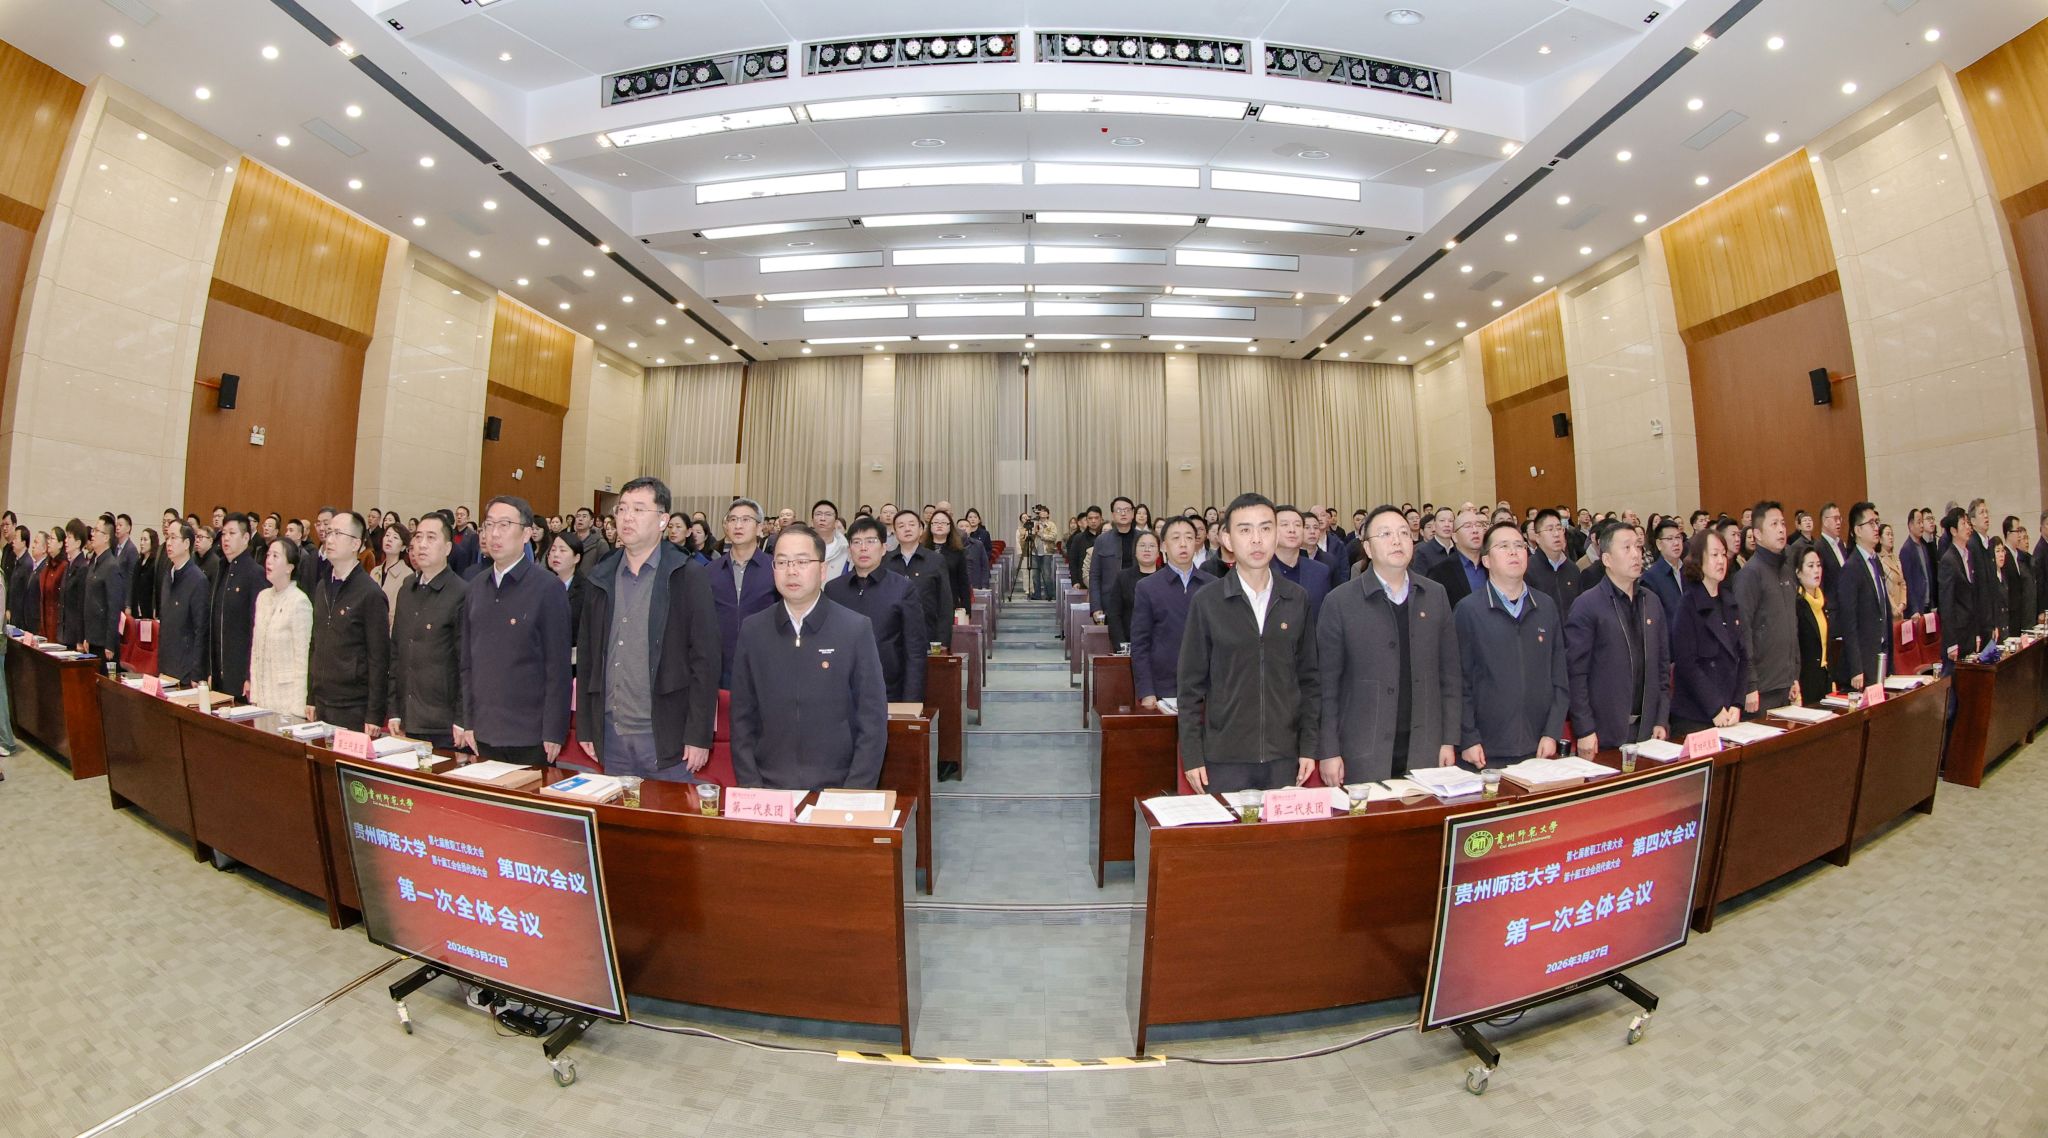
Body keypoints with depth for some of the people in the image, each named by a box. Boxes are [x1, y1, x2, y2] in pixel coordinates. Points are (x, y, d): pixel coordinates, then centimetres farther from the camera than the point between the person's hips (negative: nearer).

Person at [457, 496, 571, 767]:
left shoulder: (548, 588, -10)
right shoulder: (475, 587, 7)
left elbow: (558, 667, -12)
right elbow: (467, 660, 11)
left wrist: (554, 734, -13)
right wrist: (465, 722, 6)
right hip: (482, 734, 5)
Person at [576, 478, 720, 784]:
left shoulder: (689, 577, -7)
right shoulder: (601, 579, 9)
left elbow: (705, 661, -10)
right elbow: (586, 657, 12)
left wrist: (699, 736, -13)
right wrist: (584, 727, 9)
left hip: (666, 736, -4)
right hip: (611, 734, 5)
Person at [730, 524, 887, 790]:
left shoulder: (856, 629, -7)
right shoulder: (752, 630, 1)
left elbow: (873, 720, -6)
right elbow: (742, 718, 5)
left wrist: (854, 794, -10)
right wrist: (750, 787, -3)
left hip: (834, 789, -2)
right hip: (769, 789, 2)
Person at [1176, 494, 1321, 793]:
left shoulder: (1298, 599, 2)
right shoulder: (1206, 602, -5)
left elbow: (1308, 678, 7)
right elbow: (1191, 684, -2)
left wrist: (1310, 747, 3)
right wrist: (1191, 755, -4)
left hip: (1285, 756, 2)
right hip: (1224, 757, -2)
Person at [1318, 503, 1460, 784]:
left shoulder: (1435, 595, 5)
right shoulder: (1340, 601, -8)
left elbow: (1450, 673, 8)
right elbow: (1327, 682, -7)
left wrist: (1449, 740, 5)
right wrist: (1329, 752, -7)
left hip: (1425, 750, 3)